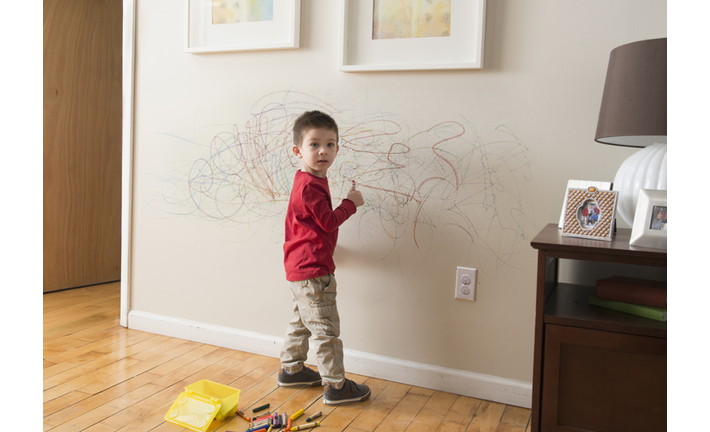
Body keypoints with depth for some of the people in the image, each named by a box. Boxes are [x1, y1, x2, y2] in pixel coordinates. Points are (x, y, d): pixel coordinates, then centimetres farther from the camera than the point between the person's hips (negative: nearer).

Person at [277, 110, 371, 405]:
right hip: (312, 271, -11)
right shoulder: (310, 185, -20)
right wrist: (351, 203, -9)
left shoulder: (308, 181, 13)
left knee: (301, 321, 23)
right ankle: (336, 386, 8)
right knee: (326, 329, -2)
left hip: (300, 270, 11)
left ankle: (291, 370, 39)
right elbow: (328, 222, -19)